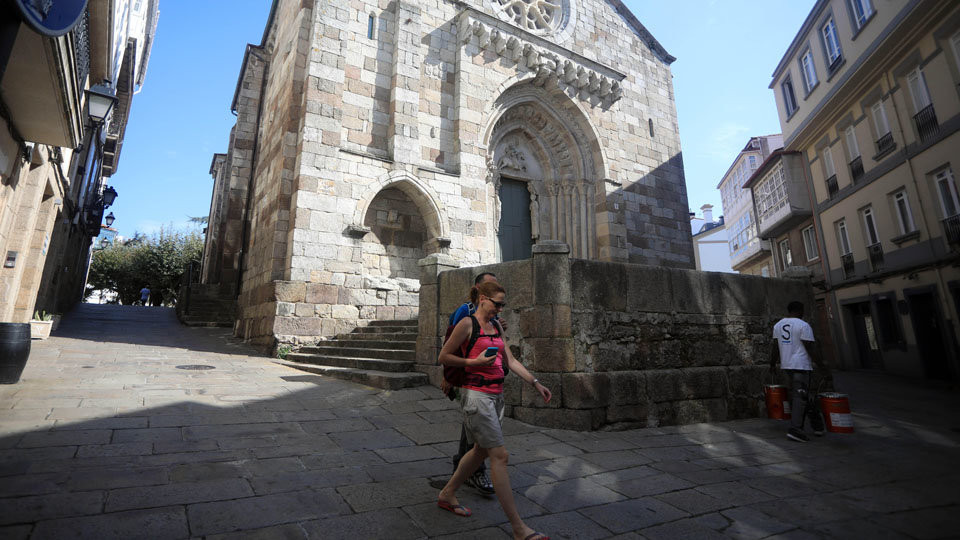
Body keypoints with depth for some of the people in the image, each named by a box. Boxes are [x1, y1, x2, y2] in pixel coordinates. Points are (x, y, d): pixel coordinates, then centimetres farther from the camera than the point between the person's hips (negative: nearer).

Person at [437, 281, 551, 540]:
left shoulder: (495, 327, 12)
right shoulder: (467, 324, -10)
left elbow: (510, 361, 12)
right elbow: (444, 356, -7)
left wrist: (536, 383, 6)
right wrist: (474, 362, -17)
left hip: (495, 396, 9)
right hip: (476, 395, -8)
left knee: (480, 450, 18)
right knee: (500, 455, -7)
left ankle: (447, 495, 38)